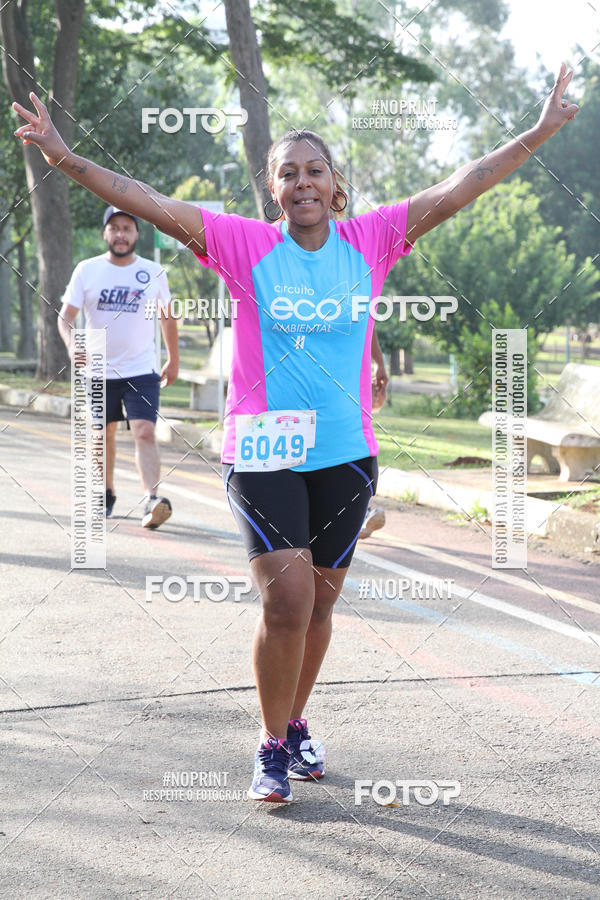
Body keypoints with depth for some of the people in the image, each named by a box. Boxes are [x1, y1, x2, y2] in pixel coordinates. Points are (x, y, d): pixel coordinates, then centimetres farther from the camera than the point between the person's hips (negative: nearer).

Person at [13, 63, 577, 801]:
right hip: (262, 453, -3)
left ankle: (295, 724, 34)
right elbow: (153, 205, -8)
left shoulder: (369, 241, 2)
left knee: (318, 603, 12)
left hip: (345, 454, 3)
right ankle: (272, 746, 8)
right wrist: (68, 160, -14)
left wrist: (542, 130, 0)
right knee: (287, 598, -12)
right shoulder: (246, 245, -3)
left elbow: (455, 192, 1)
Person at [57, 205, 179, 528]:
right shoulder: (87, 270, -1)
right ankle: (107, 495, 33)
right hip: (99, 371, 1)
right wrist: (73, 345, -21)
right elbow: (65, 316, -1)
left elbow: (167, 316, 15)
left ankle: (152, 500, -26)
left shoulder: (154, 272, 1)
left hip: (142, 371, -1)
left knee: (145, 433, -17)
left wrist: (173, 359, 18)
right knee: (104, 435, 13)